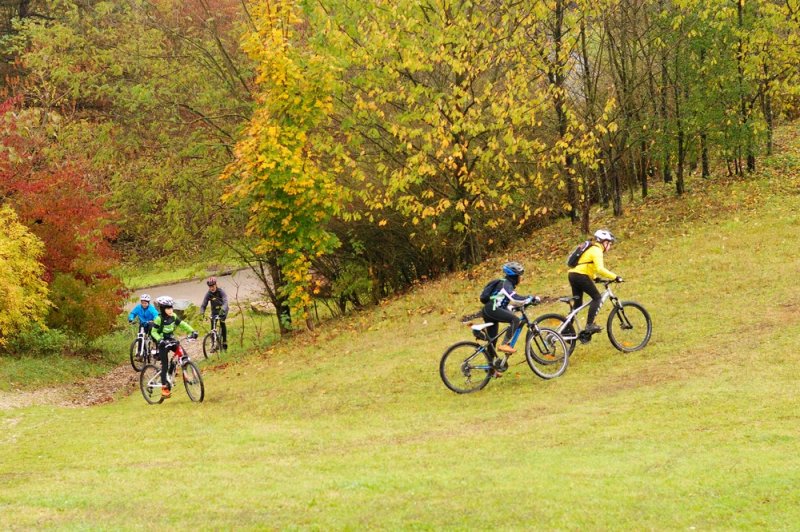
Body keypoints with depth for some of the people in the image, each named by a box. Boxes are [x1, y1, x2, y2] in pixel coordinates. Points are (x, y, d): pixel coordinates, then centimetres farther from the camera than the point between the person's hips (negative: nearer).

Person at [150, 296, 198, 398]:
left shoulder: (173, 317, -2)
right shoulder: (159, 319, -16)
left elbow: (182, 324, -1)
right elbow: (153, 332, -15)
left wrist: (192, 331, -15)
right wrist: (160, 340, -32)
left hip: (172, 341, 5)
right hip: (163, 343, -5)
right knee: (165, 365, -8)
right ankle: (164, 387, -4)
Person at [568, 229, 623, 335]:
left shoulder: (591, 249, 23)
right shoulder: (597, 250, -9)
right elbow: (600, 269, -22)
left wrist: (596, 278, 24)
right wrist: (615, 277, -20)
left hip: (572, 275, 10)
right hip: (581, 276, -10)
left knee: (578, 303, 15)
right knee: (597, 297, -6)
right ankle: (589, 325, -13)